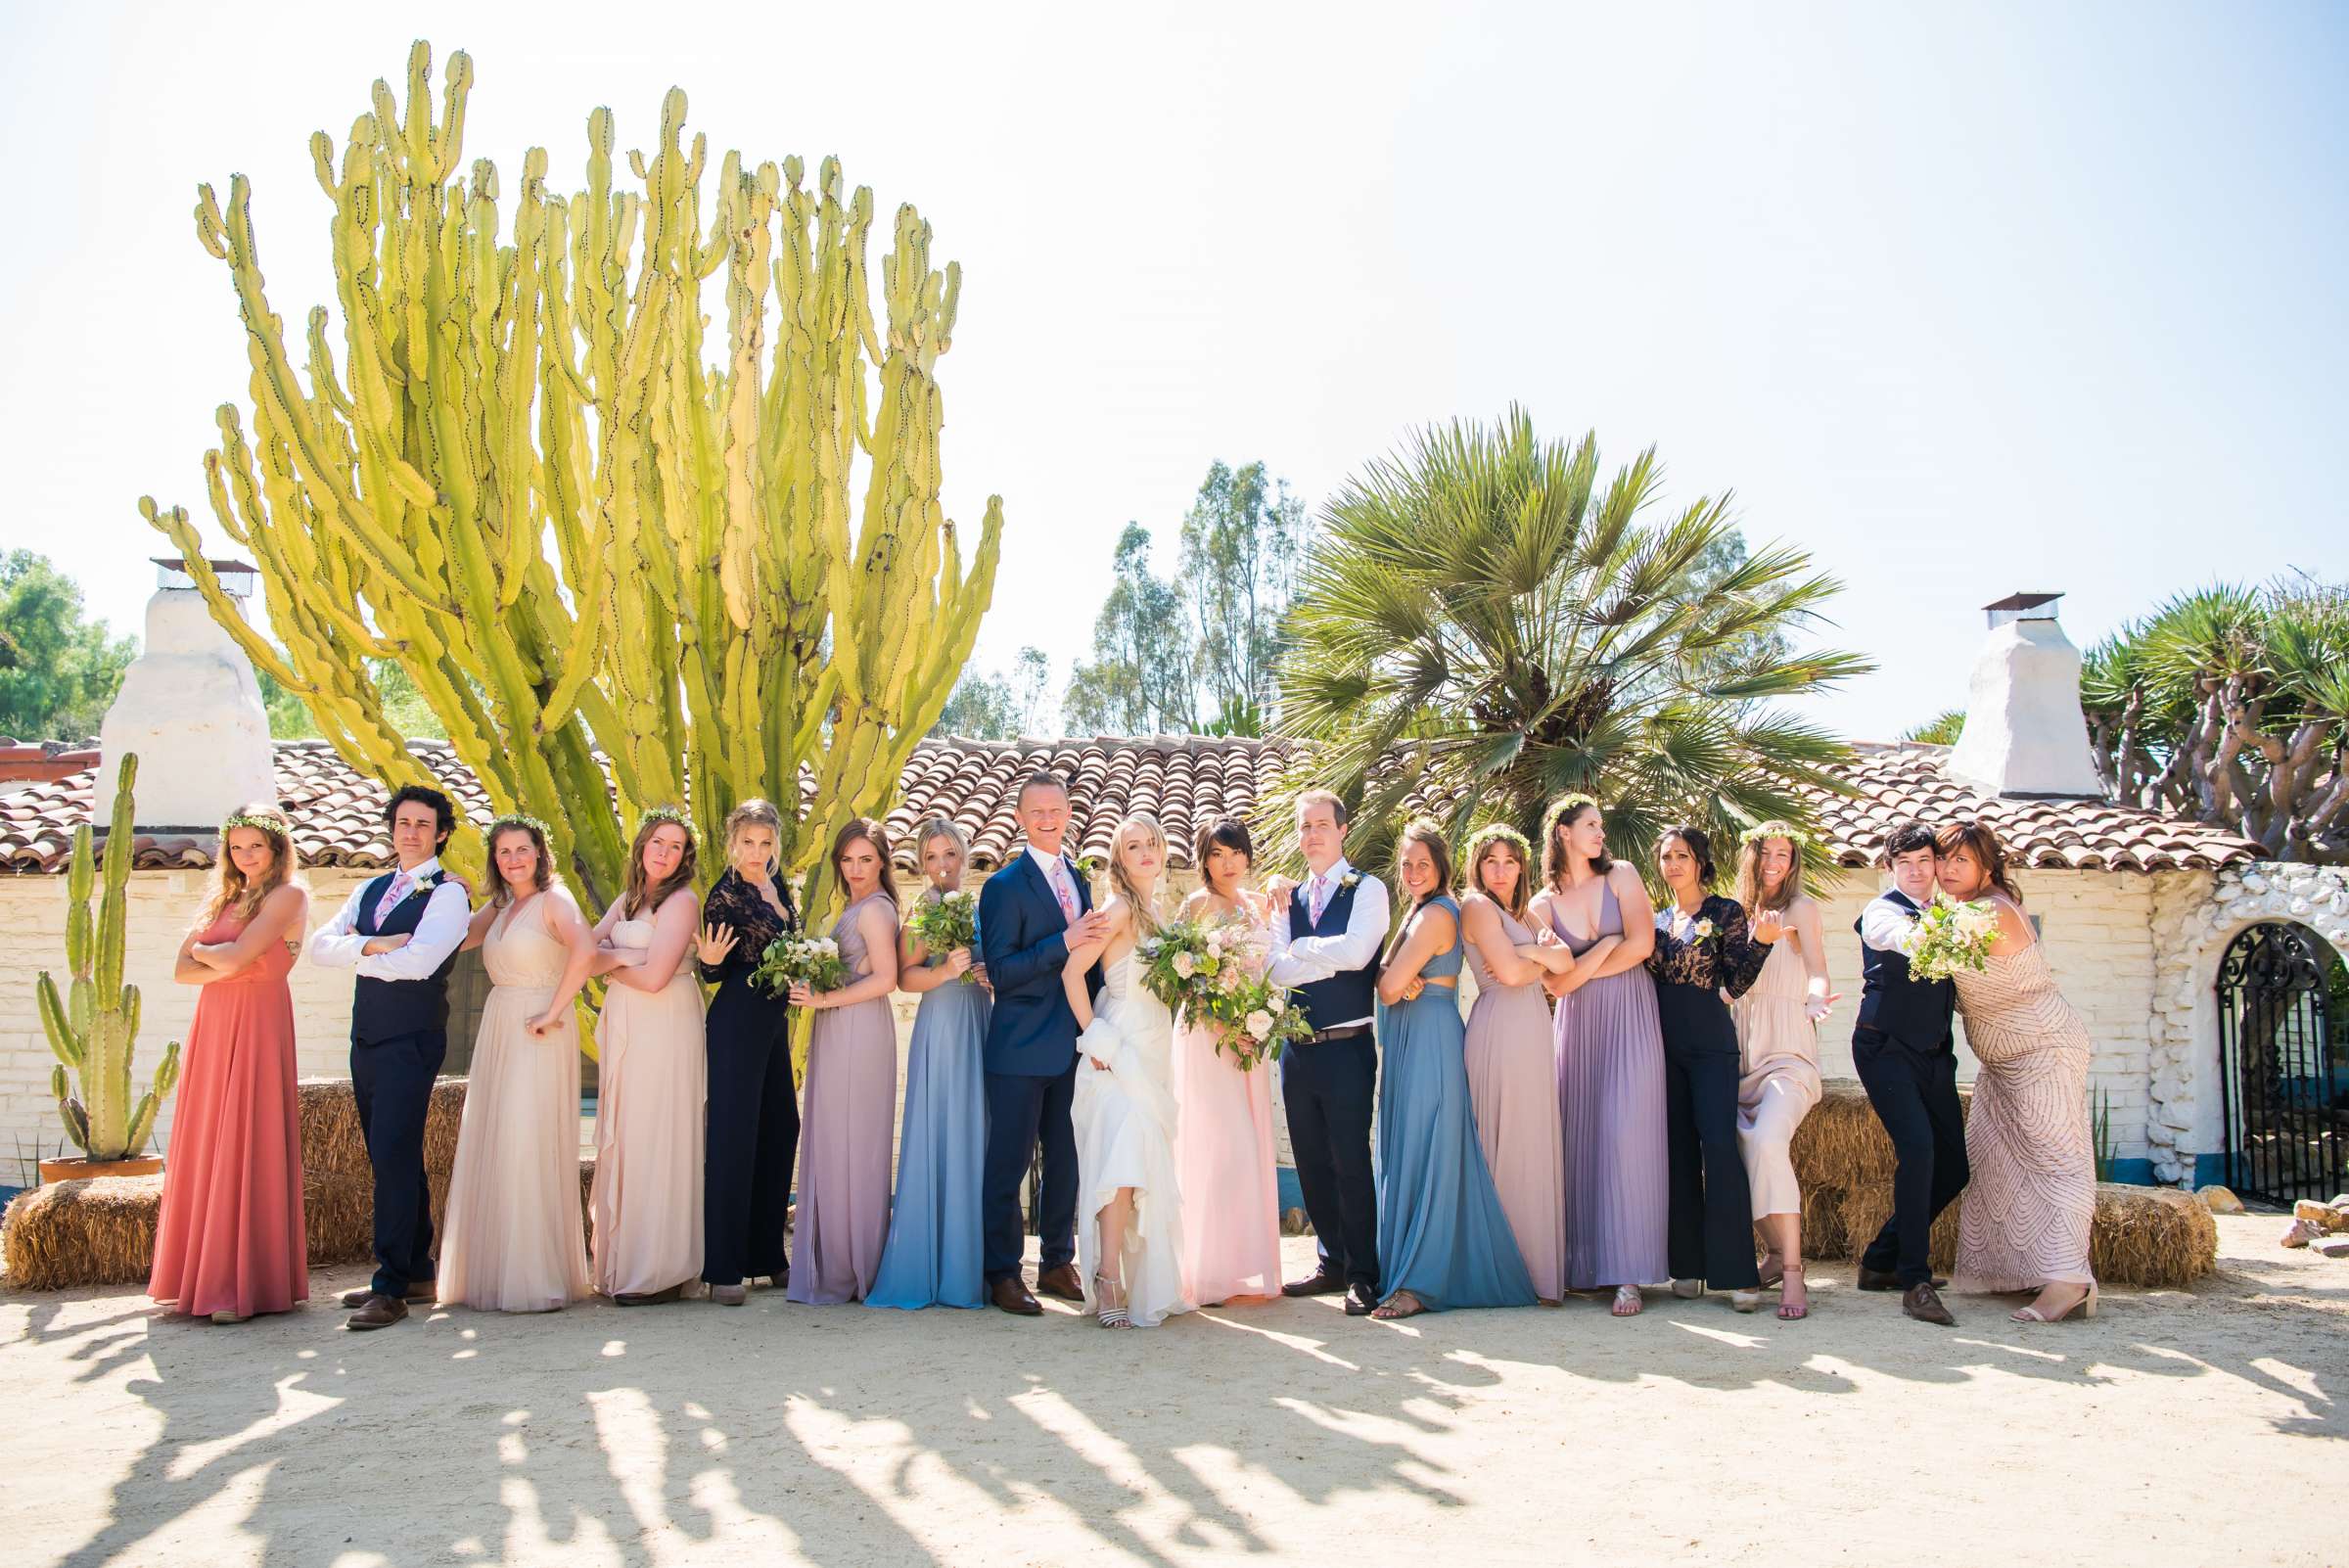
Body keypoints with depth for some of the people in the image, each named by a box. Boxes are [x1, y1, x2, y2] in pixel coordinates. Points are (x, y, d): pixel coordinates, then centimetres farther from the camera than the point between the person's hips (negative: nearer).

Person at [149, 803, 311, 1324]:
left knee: (246, 1148, -6)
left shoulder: (288, 895, -5)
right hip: (213, 1025, 7)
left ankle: (245, 1286, -1)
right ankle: (202, 1278, 15)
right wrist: (227, 966, -7)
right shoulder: (223, 897, 17)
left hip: (258, 1025, -7)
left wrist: (202, 949, 4)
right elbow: (181, 970, 10)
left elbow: (236, 957, -15)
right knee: (206, 1147, 7)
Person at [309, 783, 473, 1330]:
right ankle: (417, 1271, 24)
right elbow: (319, 945, 5)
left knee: (394, 1157, -10)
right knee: (394, 1158, 13)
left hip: (411, 1040, -8)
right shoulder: (371, 889, 16)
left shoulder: (448, 893, -6)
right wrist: (371, 945, -13)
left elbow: (418, 961, -21)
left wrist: (358, 956, -6)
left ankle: (391, 1288, -5)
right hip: (367, 1038, 8)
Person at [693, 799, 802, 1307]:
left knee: (780, 1130, 12)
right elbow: (711, 974, -9)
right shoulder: (726, 894, -12)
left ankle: (767, 1256, 23)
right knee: (733, 1136, -7)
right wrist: (709, 959, -29)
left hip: (773, 1022, 9)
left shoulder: (775, 881, 9)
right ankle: (723, 1269, -2)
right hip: (737, 1023, -9)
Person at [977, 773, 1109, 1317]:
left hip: (1072, 1046, 7)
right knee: (1008, 1164, 2)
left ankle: (1057, 1263, 26)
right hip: (1022, 1050, -6)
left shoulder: (1077, 879, 12)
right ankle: (1003, 1274, 12)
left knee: (1066, 1160, 14)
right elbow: (999, 971, -15)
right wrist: (1064, 943, -23)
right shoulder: (1005, 886, -9)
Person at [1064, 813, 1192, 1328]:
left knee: (1150, 1164, 8)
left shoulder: (1156, 913, 17)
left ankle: (1148, 1281, 14)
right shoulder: (1119, 909, -9)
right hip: (1120, 1051, -8)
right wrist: (1094, 1038, -17)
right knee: (1125, 1156, -19)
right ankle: (1109, 1279, -18)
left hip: (1153, 1053, 8)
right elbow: (1073, 972, -16)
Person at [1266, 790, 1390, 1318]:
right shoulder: (1291, 895, 13)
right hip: (1298, 1049, 6)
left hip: (1347, 1047, -6)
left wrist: (1301, 947, -7)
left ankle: (1363, 1275, 6)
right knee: (1312, 1164, 12)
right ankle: (1333, 1264, 24)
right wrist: (1280, 916, -9)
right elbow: (1278, 971, 2)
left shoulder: (1367, 889, -2)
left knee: (1351, 1162, -4)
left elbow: (1356, 952, -18)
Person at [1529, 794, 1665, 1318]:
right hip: (1578, 1024, 2)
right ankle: (1584, 1265, 7)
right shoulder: (1543, 904, 8)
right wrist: (1607, 945, -9)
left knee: (1624, 1131, -10)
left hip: (1630, 1017, -2)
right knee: (1580, 1134, -2)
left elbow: (1642, 944, -6)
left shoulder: (1621, 877, 7)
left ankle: (1627, 1274, -9)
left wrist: (1580, 970, -1)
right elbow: (1556, 984, 0)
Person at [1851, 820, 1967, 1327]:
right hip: (1886, 1047, -7)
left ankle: (1881, 1261, 18)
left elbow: (1952, 992, 21)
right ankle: (1916, 1282, -16)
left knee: (1953, 1167, 5)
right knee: (1917, 1148, -22)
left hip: (1934, 1053, 7)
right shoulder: (1881, 911, -3)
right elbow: (1895, 934, -29)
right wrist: (1926, 937, -51)